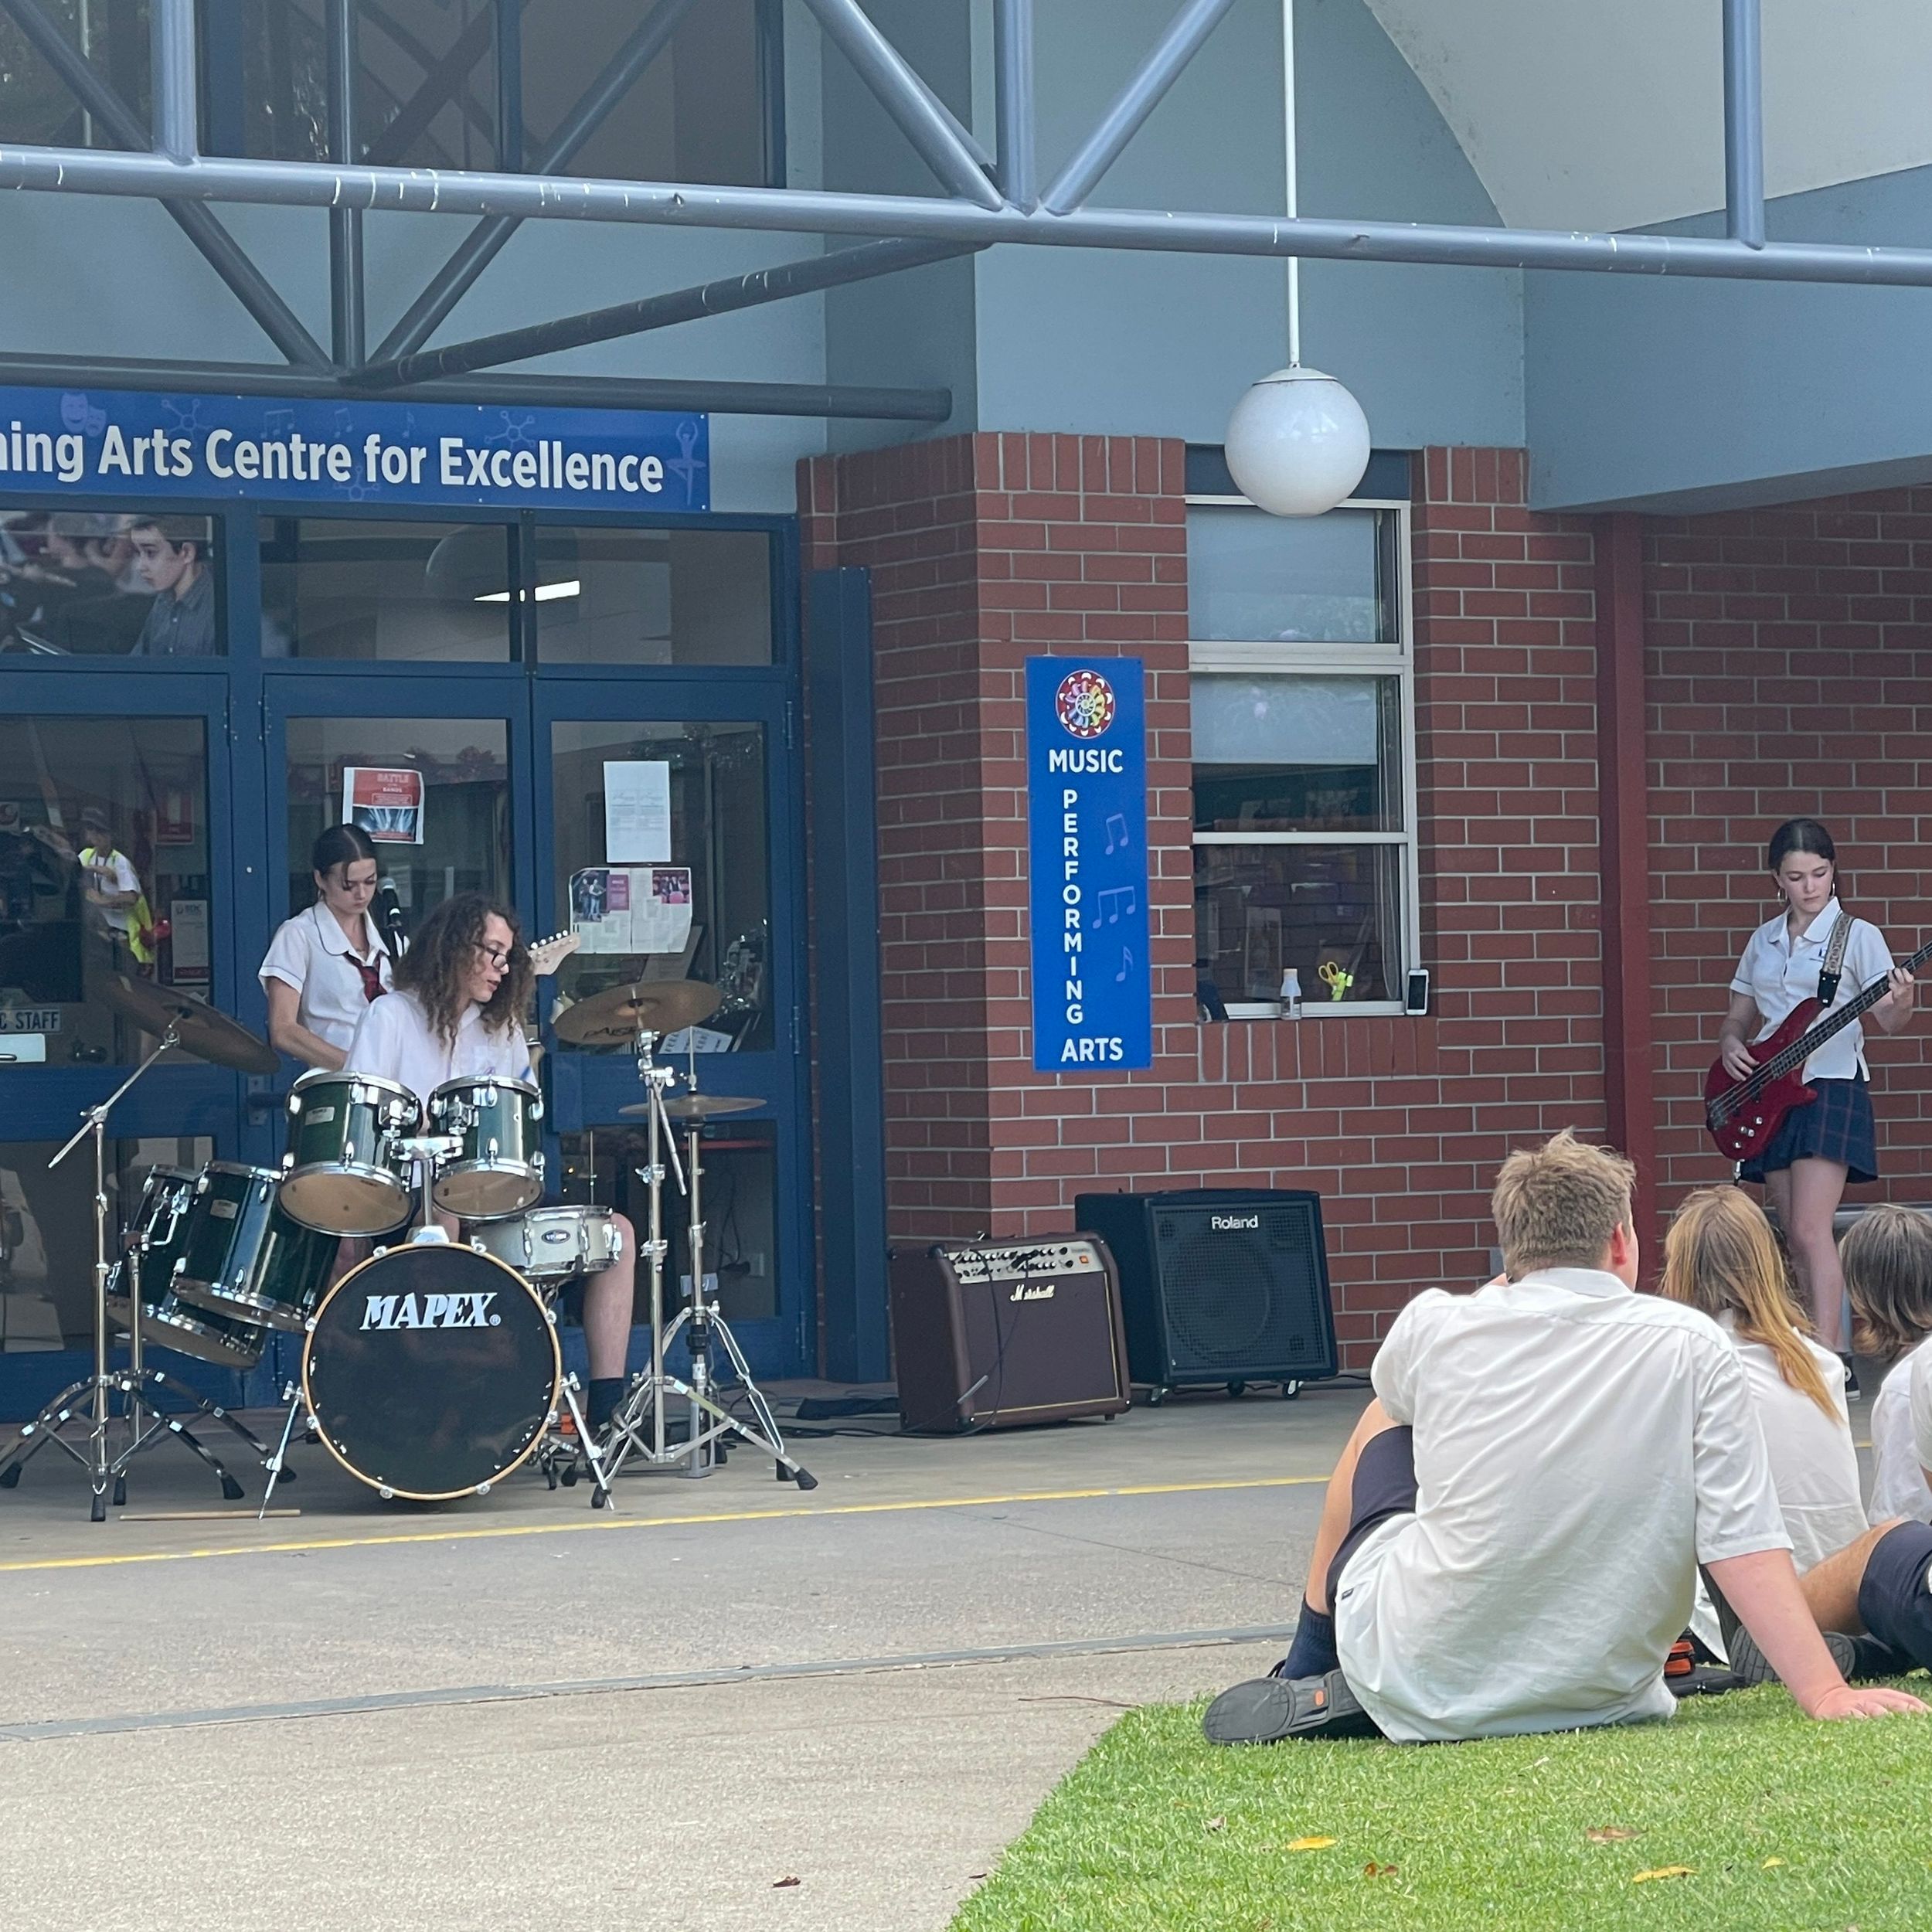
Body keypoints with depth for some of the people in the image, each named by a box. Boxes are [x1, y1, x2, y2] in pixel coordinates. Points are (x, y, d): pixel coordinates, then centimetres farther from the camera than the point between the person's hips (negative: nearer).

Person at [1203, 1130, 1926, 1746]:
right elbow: (1745, 1544, -15)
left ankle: (1308, 1677, 37)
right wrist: (1826, 1693, -14)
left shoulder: (1435, 1326, -6)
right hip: (1596, 1701, 0)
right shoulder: (1691, 1348, -9)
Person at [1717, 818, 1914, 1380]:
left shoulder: (1857, 936, -3)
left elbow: (1888, 1020, -9)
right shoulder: (1762, 942, 13)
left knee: (1810, 1230, -17)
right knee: (1795, 1239, 5)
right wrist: (1730, 1044, -2)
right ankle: (1834, 1355, 11)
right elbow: (1737, 1018, 21)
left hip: (1831, 1088, -6)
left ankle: (1830, 1364, -20)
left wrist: (1900, 1006, -33)